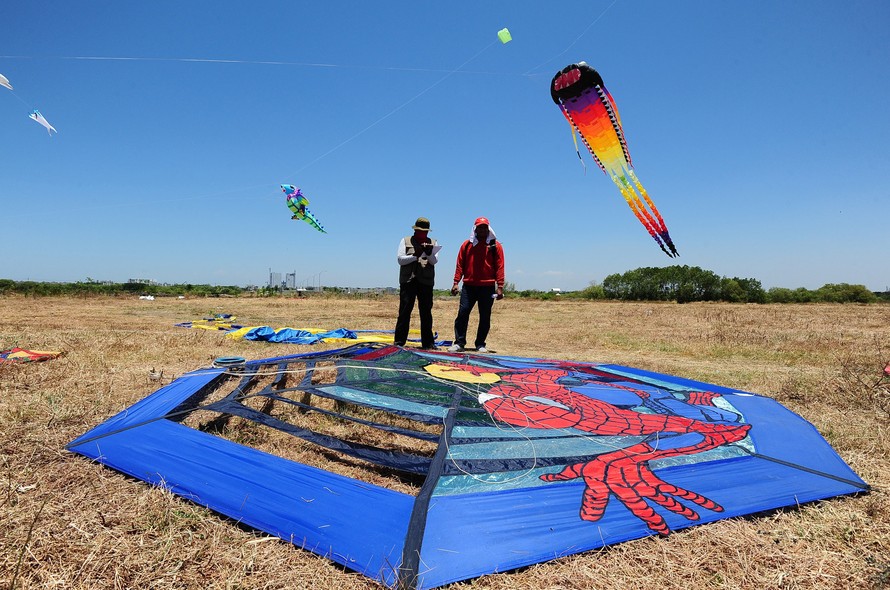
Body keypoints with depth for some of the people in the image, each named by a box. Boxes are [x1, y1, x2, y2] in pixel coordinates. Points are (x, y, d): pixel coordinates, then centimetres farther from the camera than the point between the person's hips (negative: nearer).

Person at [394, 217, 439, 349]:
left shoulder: (432, 242, 16)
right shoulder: (405, 241, 12)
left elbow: (435, 261, 2)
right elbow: (400, 260, 2)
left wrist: (429, 253, -19)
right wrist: (415, 255, -11)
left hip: (426, 281, 2)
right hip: (408, 280, -1)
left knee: (426, 312, 4)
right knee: (404, 311, -3)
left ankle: (428, 342, 10)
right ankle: (399, 341, 3)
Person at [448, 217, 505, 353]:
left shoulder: (495, 245, 5)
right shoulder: (467, 244, 10)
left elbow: (499, 267, 1)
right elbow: (460, 264, 8)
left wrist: (500, 286, -6)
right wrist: (456, 282, -1)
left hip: (487, 287, -1)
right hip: (469, 286, 1)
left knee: (485, 317, 4)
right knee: (462, 313, -5)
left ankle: (480, 344, 14)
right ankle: (459, 343, 2)